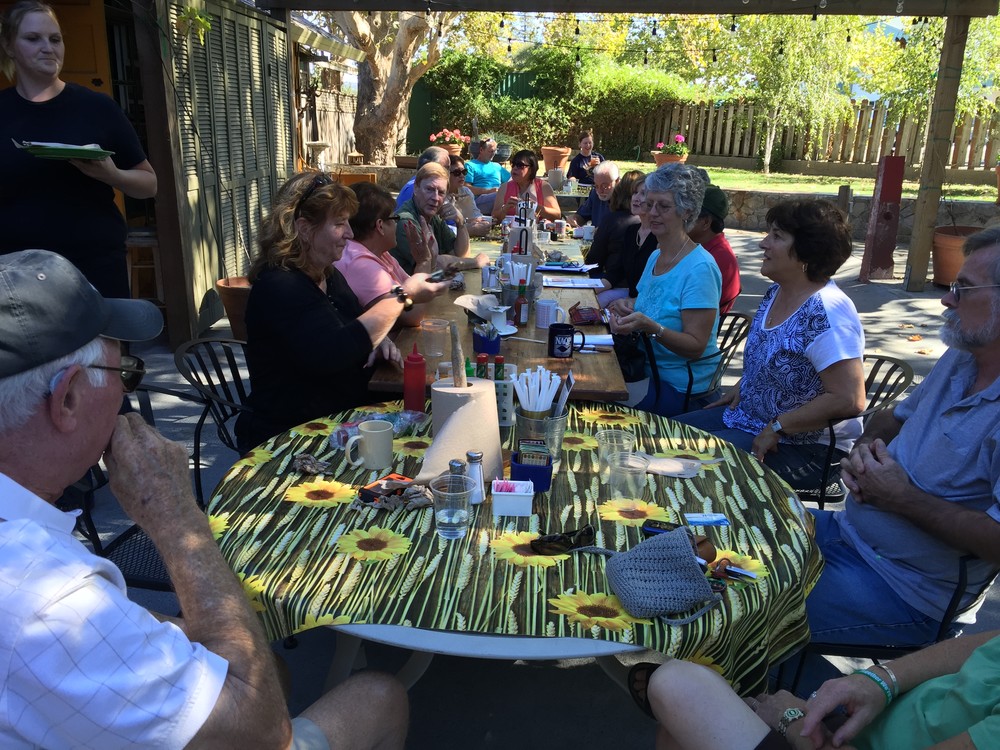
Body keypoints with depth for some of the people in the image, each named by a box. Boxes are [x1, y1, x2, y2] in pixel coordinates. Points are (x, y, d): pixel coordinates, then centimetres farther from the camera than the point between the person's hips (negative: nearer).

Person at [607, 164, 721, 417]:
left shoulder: (699, 268, -18)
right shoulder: (655, 256, 8)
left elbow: (696, 347, -20)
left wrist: (651, 327, -35)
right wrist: (628, 306, -1)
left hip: (678, 387, -7)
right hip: (646, 367, 8)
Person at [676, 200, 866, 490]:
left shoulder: (826, 315, -26)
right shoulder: (776, 292, 3)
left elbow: (849, 400, -30)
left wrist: (777, 428, -23)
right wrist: (743, 386, 7)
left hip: (807, 447, -9)